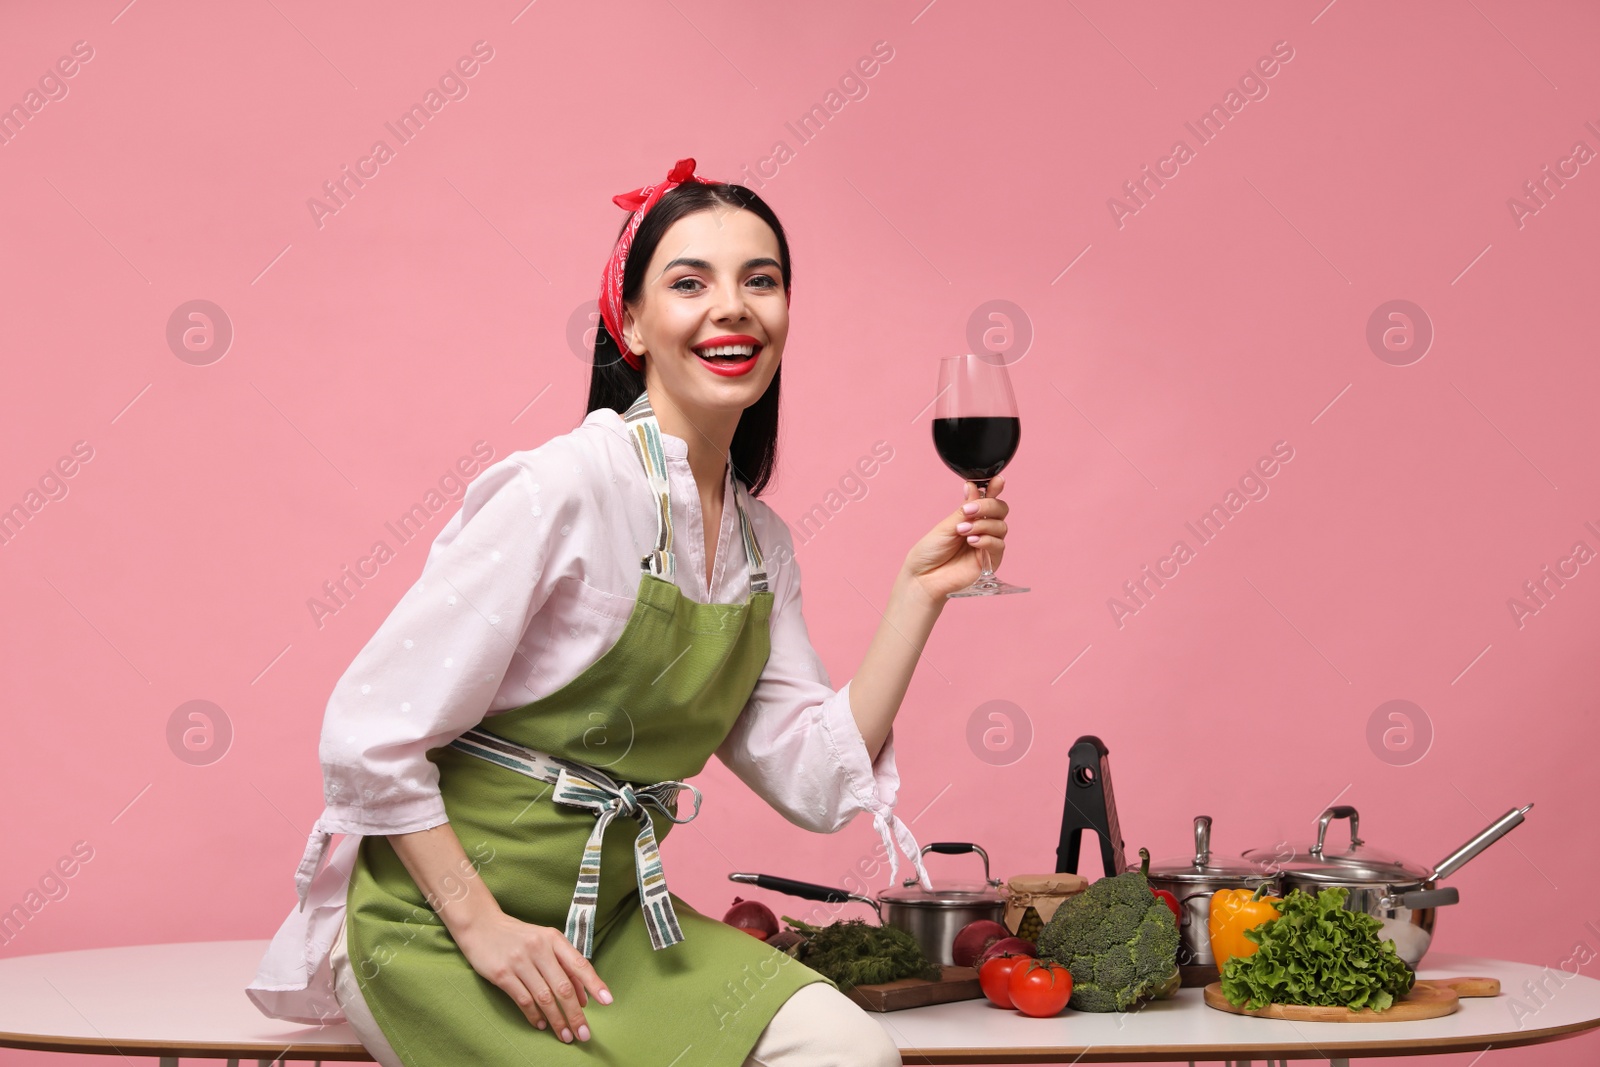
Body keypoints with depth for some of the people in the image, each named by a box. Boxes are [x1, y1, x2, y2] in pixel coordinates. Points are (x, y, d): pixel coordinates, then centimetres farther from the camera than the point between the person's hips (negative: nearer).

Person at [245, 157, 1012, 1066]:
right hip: (436, 920, -6)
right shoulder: (570, 489, -17)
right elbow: (370, 734, -17)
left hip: (609, 913, 7)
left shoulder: (763, 541, 6)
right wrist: (484, 928, -17)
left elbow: (819, 781, 2)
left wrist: (917, 595, -3)